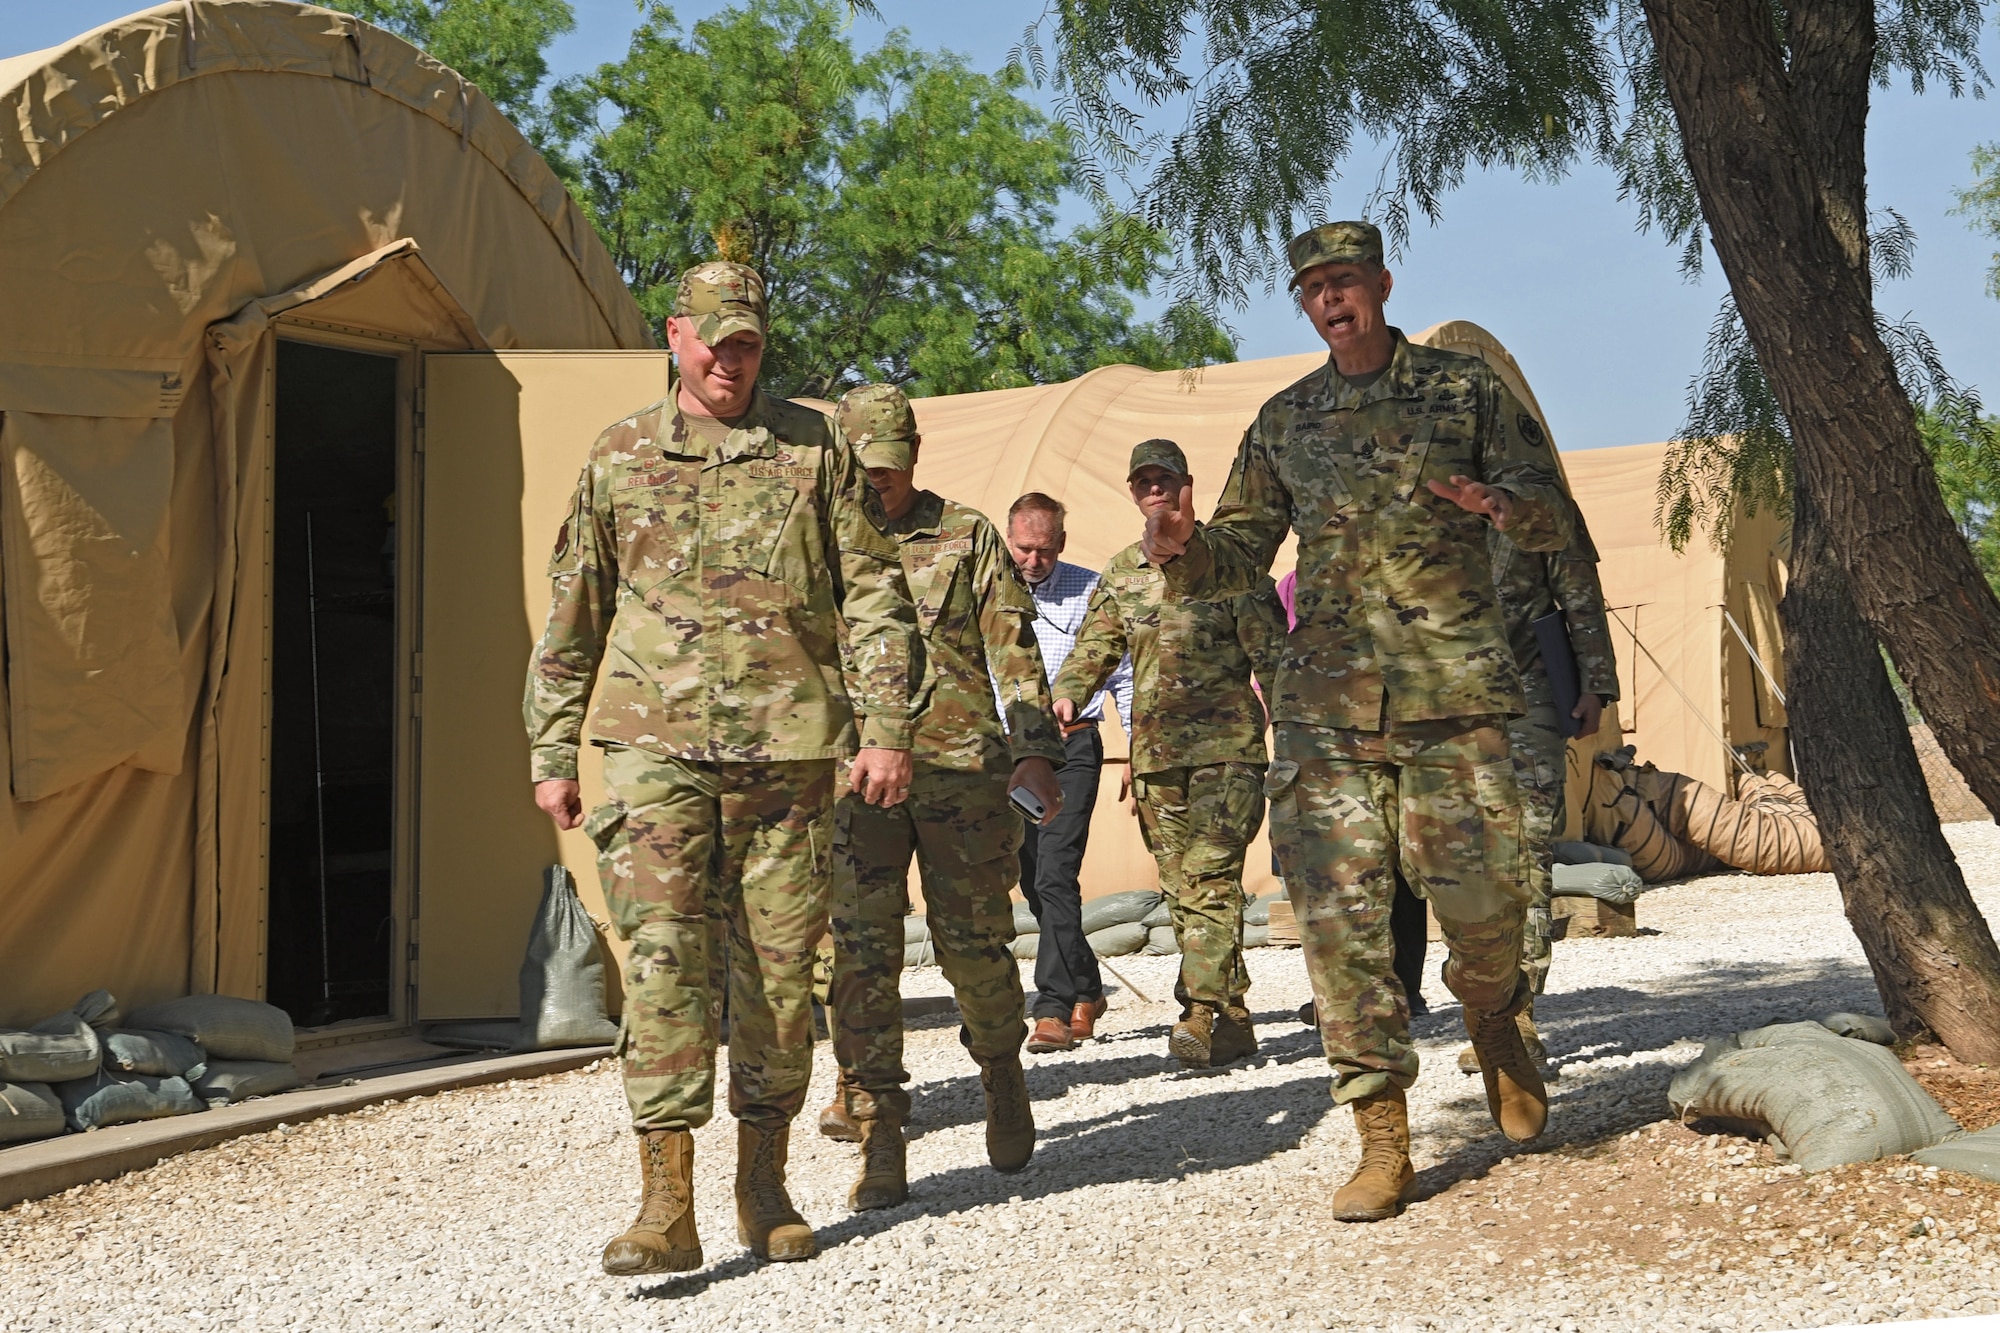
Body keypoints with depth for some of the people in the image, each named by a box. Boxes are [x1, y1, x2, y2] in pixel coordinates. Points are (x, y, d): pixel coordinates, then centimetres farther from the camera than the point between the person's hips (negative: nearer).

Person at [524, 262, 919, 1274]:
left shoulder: (813, 448, 8)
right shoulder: (618, 458, 11)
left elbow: (874, 593, 6)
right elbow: (571, 617, 14)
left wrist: (887, 728, -3)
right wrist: (553, 753, 11)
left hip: (788, 747, 0)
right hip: (653, 744, 0)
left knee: (778, 968, 5)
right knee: (663, 962, -10)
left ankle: (765, 1188, 20)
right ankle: (666, 1207, -8)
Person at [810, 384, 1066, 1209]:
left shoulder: (967, 537, 9)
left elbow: (1013, 650, 4)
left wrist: (1035, 748, -8)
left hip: (961, 768, -1)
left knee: (974, 942, 2)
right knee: (860, 954, -7)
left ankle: (1003, 1078, 30)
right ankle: (879, 1140, 0)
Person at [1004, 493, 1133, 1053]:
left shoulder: (1089, 591, 2)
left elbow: (1123, 675, 7)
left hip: (1072, 747, -4)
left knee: (1055, 877, -15)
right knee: (1033, 885, 9)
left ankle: (1054, 1010, -14)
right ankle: (1086, 991, 26)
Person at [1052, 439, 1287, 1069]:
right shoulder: (1119, 573, 16)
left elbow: (1269, 646, 0)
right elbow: (1095, 646, 12)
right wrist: (1065, 696, -8)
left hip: (1225, 745, -5)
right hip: (1155, 753, 5)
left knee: (1211, 878, -15)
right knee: (1182, 890, 4)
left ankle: (1201, 1015, -17)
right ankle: (1232, 1022, 10)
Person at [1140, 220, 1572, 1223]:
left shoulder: (1466, 389, 9)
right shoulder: (1284, 421, 16)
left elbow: (1552, 520, 8)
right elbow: (1241, 554, 17)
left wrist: (1502, 504, -16)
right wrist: (1181, 552, -7)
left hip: (1452, 688, -2)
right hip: (1326, 697, 2)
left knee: (1480, 896, -6)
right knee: (1340, 913, -5)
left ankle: (1493, 1025, 30)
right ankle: (1382, 1141, 3)